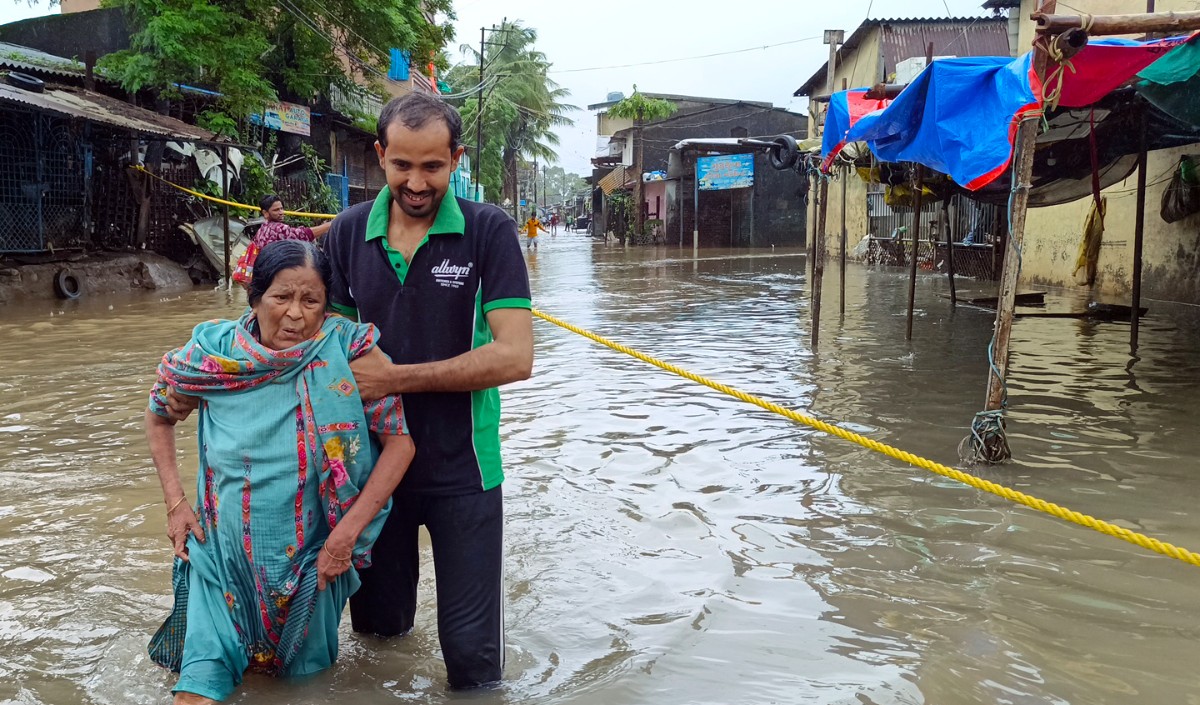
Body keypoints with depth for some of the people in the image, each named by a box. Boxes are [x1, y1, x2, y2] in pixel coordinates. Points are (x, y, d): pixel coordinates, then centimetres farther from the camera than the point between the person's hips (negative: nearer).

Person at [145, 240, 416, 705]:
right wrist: (175, 503, 0)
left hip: (313, 559, 0)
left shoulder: (347, 353, -18)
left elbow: (400, 439, -15)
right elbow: (158, 417, 8)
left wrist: (347, 534, -18)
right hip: (224, 555, 1)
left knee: (304, 667, 19)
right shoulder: (213, 352, -11)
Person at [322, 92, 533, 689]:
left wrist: (394, 378, -18)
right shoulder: (347, 234, -1)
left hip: (461, 467, -3)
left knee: (471, 658, 0)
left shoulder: (489, 231, -11)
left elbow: (514, 357, -18)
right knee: (377, 626, 20)